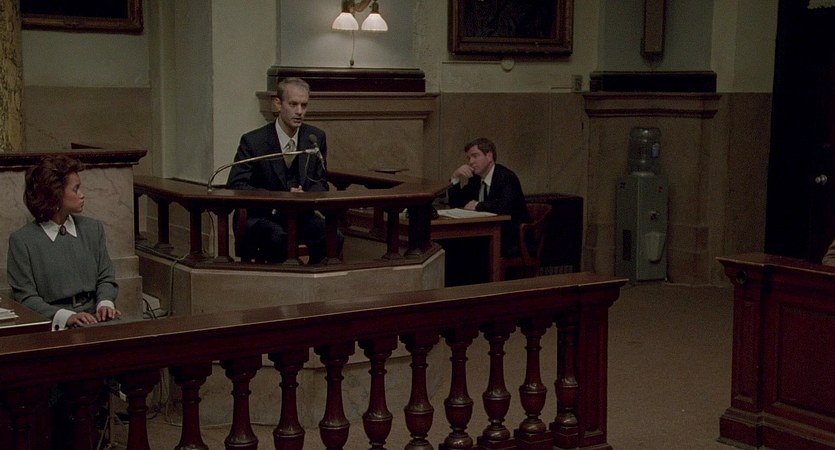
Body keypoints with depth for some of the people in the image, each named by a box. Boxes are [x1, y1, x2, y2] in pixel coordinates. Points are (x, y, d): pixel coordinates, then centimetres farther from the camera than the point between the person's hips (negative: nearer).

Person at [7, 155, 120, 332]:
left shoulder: (93, 229, 14)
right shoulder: (21, 240, 0)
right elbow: (26, 297, -3)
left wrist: (105, 303, -7)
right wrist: (66, 317, -18)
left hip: (94, 319, 4)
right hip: (53, 326, -4)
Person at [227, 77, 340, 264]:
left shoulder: (316, 137, 2)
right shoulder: (253, 141, -10)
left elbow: (320, 183, 10)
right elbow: (236, 185, -13)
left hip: (300, 213, 4)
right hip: (261, 216, -4)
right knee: (278, 239, -37)